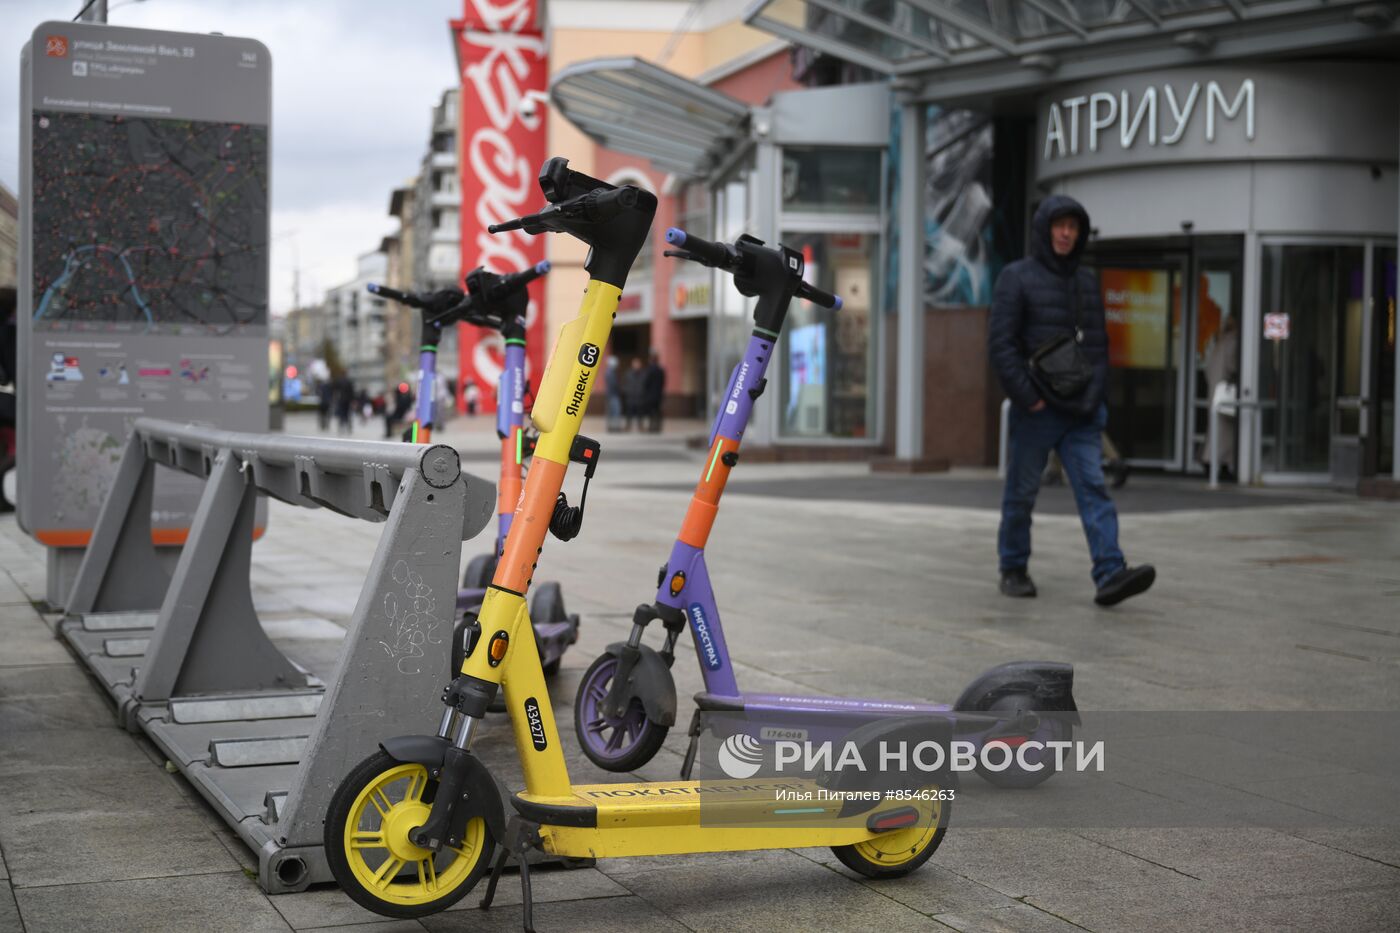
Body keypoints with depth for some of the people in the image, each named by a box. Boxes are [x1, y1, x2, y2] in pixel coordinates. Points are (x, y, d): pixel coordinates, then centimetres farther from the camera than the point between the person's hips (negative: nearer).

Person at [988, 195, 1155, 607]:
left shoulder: (1086, 283, 14)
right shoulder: (1016, 278, -2)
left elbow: (1098, 345, 15)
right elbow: (1001, 344, -9)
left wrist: (1093, 396, -1)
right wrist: (1028, 398, -14)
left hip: (1081, 412, 4)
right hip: (1035, 411, -4)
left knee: (1093, 487, -9)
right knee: (1022, 492, 5)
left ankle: (1110, 574, -18)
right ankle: (1013, 569, 20)